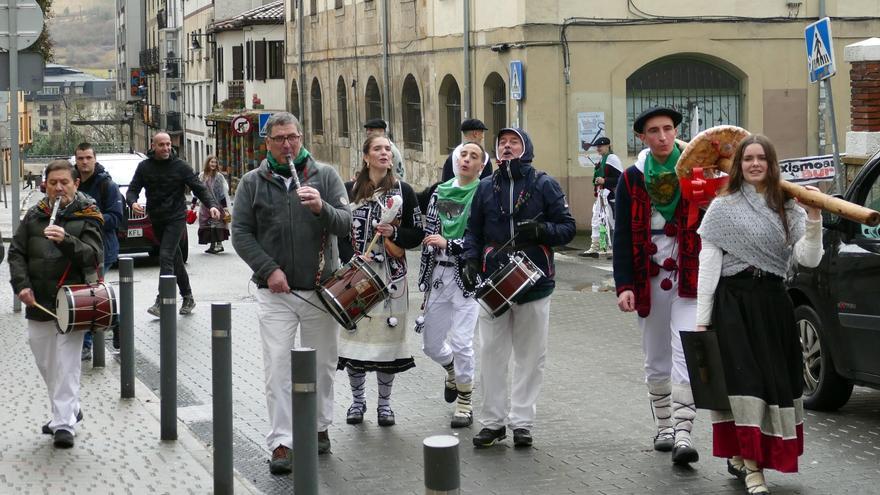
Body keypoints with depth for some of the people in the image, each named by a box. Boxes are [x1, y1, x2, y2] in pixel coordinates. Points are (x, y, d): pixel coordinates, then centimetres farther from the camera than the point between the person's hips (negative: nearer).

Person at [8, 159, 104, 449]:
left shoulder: (86, 218, -2)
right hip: (38, 303, 5)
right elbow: (17, 253, 8)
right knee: (45, 364, 14)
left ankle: (64, 424, -7)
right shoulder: (34, 216, 9)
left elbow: (94, 257, -12)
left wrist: (66, 240, -28)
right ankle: (70, 409, 32)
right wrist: (21, 284, -7)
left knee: (66, 364, -9)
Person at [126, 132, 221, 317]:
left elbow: (199, 188, -3)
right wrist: (133, 202, -19)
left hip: (176, 218, -4)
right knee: (175, 259, 13)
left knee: (166, 257, -17)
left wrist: (212, 205, -20)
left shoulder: (180, 166, -3)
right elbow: (133, 189, 4)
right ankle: (188, 298, 25)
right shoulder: (144, 167, 4)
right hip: (156, 220, 4)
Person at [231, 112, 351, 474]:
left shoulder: (325, 176, 3)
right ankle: (281, 442, -2)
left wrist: (321, 208, -26)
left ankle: (319, 427, 29)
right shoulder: (253, 183, 3)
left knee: (322, 364, 12)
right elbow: (241, 233, 1)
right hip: (275, 292, -1)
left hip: (320, 289, 1)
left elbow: (345, 224, -6)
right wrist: (268, 269, -10)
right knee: (277, 367, -5)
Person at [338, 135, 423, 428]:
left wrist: (394, 233, -14)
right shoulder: (350, 190, 6)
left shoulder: (403, 191, 4)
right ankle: (357, 400, 18)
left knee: (387, 336, 1)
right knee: (354, 335, 1)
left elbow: (417, 235, 4)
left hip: (390, 276, -1)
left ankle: (384, 402, 15)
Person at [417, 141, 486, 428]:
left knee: (461, 341, -11)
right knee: (430, 344, 11)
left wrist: (449, 244, -19)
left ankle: (465, 404, 6)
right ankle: (453, 370, 44)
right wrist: (424, 278, 14)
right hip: (438, 273, 6)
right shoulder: (440, 192, 12)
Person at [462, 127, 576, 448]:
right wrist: (470, 259, -3)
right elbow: (473, 230, 14)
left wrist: (541, 230, -18)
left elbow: (567, 228, 1)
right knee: (491, 354, 1)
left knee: (530, 356, 4)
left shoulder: (544, 185, 2)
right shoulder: (486, 187, 10)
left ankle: (522, 421, 13)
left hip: (534, 281, -2)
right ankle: (493, 421, 10)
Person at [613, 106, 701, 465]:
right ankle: (664, 427, 27)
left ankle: (683, 434, -15)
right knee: (656, 360, 13)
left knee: (685, 356, -13)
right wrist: (624, 285, -8)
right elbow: (622, 237, 1)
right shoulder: (632, 180, 3)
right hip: (649, 280, 3)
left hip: (689, 279, -3)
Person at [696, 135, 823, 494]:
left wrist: (814, 219, -17)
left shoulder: (788, 208, 9)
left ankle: (739, 456, 19)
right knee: (745, 382, -9)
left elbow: (808, 259, -2)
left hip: (773, 303, 4)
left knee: (775, 382, 4)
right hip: (733, 302, -3)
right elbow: (708, 264, -2)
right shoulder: (723, 207, 2)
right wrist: (702, 319, -6)